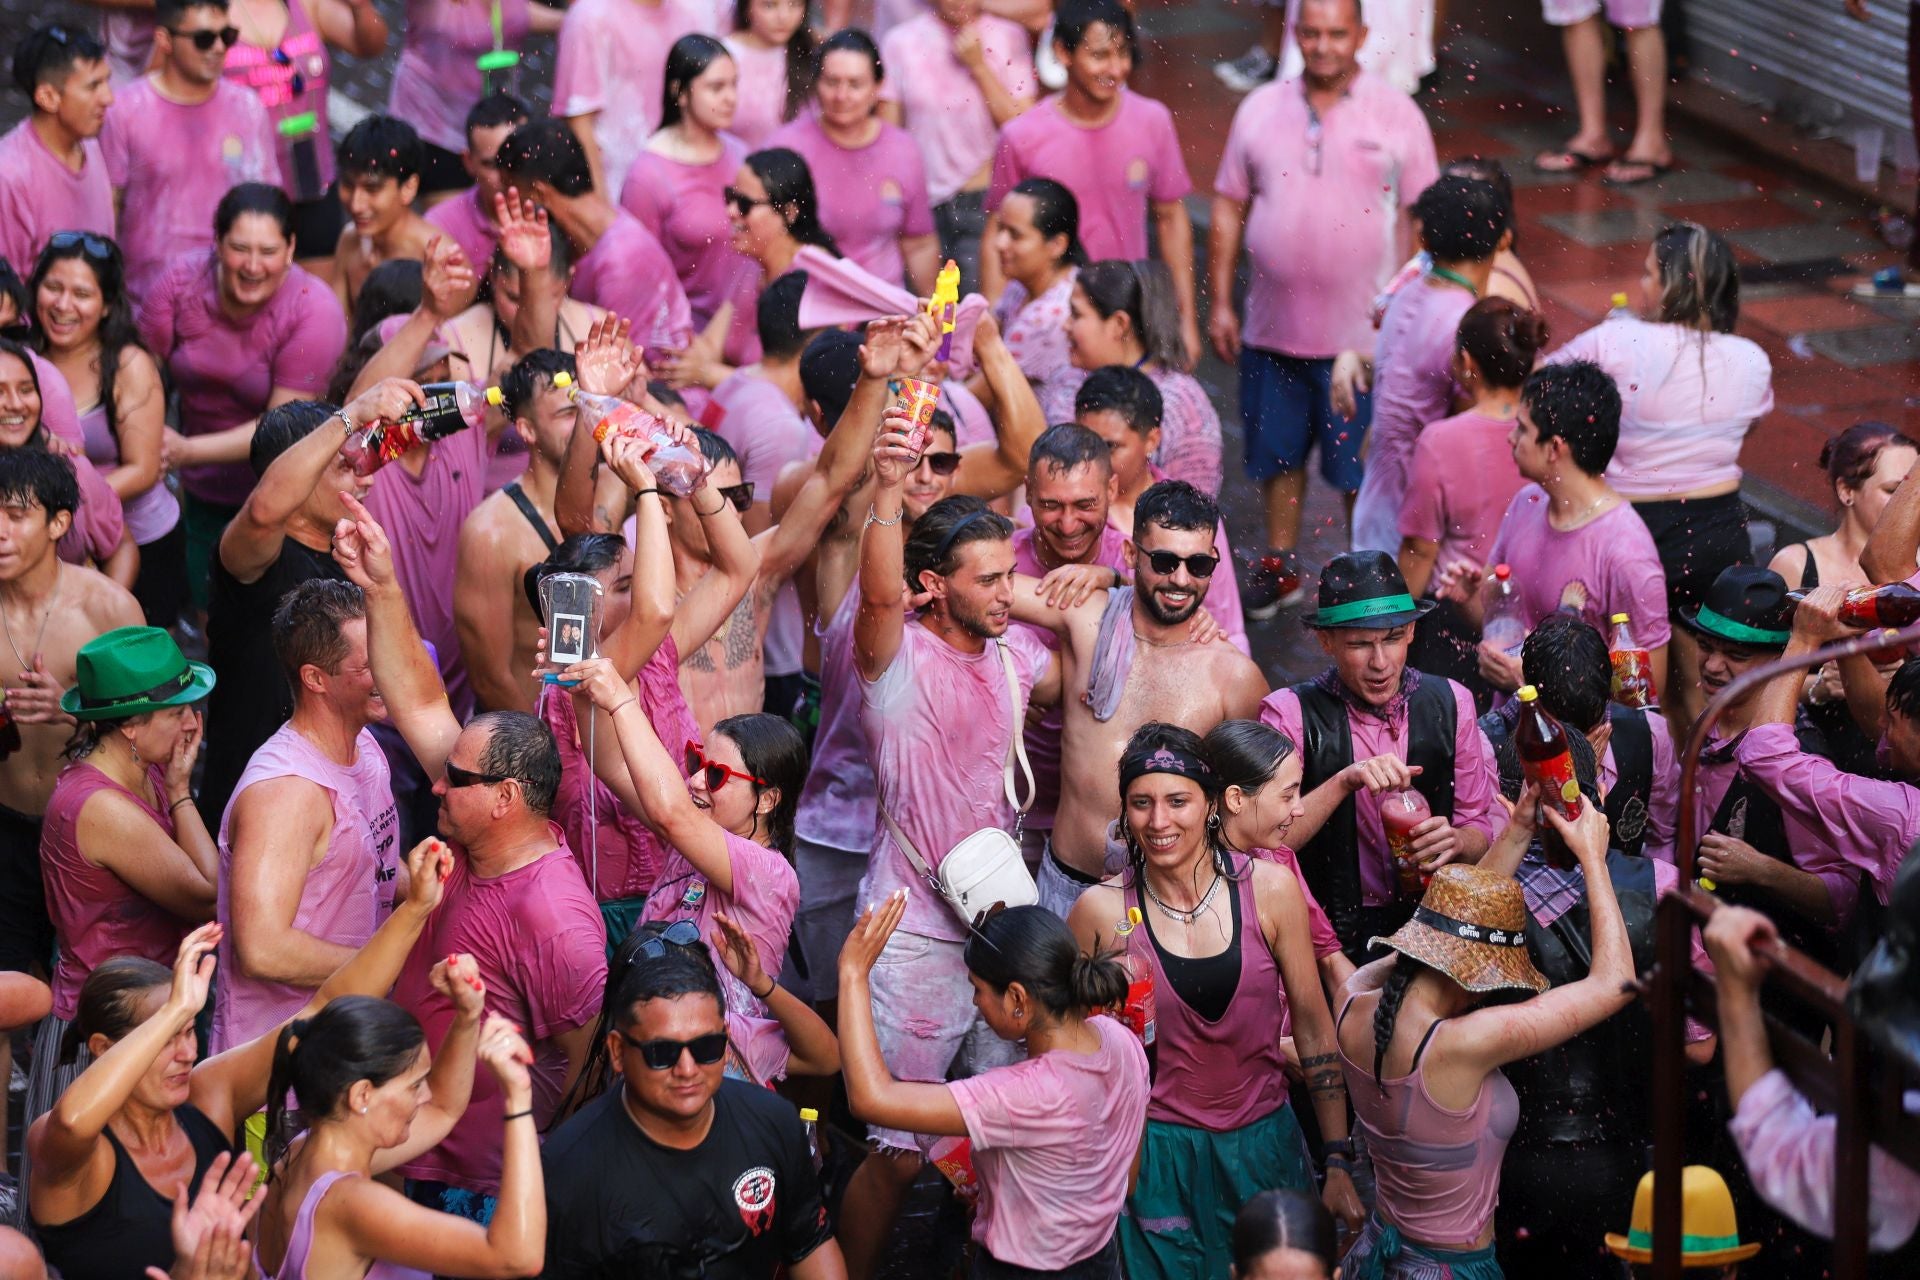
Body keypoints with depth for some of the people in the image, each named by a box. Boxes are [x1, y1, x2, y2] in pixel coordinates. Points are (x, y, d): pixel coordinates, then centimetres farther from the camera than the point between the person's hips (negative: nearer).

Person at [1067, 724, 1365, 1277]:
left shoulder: (1270, 889, -7)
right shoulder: (1101, 910, -9)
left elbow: (1313, 1025, -1)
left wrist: (1339, 1165, 0)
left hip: (1262, 1143, 1)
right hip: (1157, 1153, -1)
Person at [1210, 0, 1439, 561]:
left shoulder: (1395, 114, -4)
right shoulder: (1260, 109, 4)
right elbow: (1229, 207, 9)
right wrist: (1221, 303, 5)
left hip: (1364, 334, -3)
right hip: (1271, 329, 3)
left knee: (1362, 471, 3)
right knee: (1278, 457, 14)